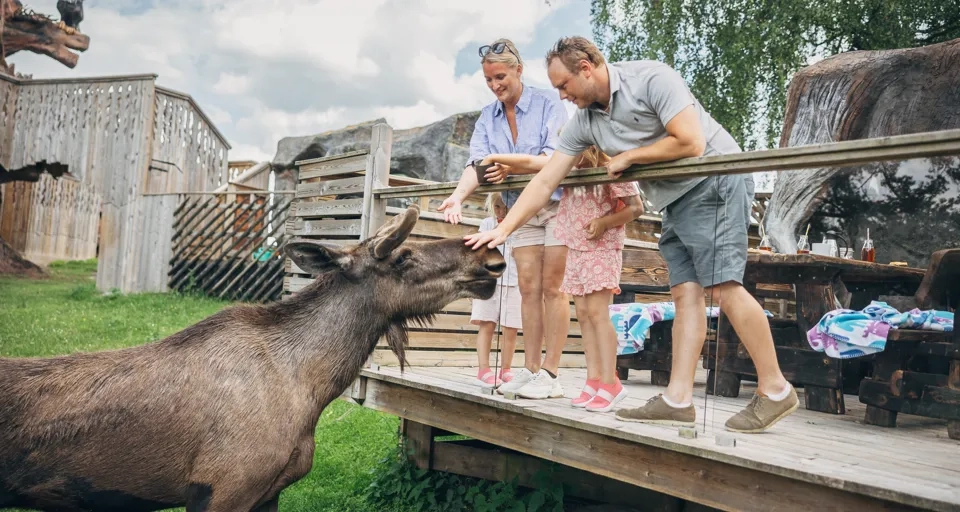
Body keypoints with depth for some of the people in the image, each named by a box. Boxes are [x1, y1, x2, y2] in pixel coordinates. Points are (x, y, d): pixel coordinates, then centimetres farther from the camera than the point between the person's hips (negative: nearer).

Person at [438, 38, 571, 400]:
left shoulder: (548, 102, -11)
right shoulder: (487, 118, 4)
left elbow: (554, 156, -21)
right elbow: (477, 163, -9)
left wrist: (513, 166, -35)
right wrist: (459, 195, -28)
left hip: (558, 202, -5)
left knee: (552, 286, -6)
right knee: (528, 288, 4)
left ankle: (550, 373, -2)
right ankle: (530, 369, 9)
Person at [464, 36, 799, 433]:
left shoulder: (651, 78, -15)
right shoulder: (584, 121, 5)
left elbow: (691, 143, -21)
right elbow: (545, 181, 4)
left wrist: (627, 157, -11)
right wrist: (502, 229, -2)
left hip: (715, 183, -7)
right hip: (676, 200, 7)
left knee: (723, 287, -14)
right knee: (686, 292, 0)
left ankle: (775, 390, -5)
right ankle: (678, 399, -2)